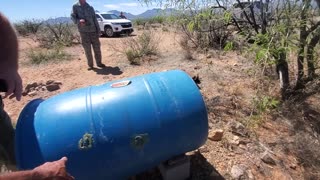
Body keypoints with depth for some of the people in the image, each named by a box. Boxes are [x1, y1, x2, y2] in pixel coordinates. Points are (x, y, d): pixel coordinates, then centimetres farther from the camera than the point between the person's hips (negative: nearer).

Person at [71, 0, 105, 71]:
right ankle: (90, 65, 10)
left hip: (93, 30, 2)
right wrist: (79, 21, -23)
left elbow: (95, 20, 11)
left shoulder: (90, 7, 13)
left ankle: (99, 63, 16)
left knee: (97, 48, 3)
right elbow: (73, 17, -1)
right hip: (83, 31, -2)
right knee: (87, 49, -1)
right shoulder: (75, 6, 6)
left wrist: (98, 30, 4)